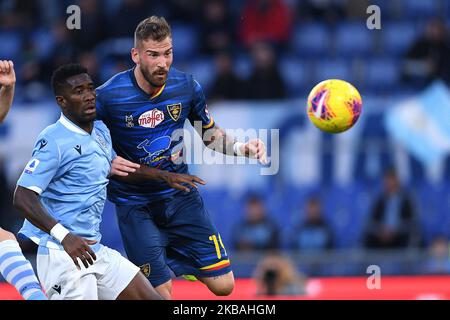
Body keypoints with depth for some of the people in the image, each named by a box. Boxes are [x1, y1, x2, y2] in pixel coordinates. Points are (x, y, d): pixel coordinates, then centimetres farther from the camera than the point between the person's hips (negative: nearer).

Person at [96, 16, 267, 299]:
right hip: (135, 205, -4)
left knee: (223, 285, 0)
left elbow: (210, 134, 9)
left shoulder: (187, 87, -7)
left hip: (180, 194, 4)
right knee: (161, 294, -9)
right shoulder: (108, 96, -18)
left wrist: (242, 148, -9)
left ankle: (174, 261, 27)